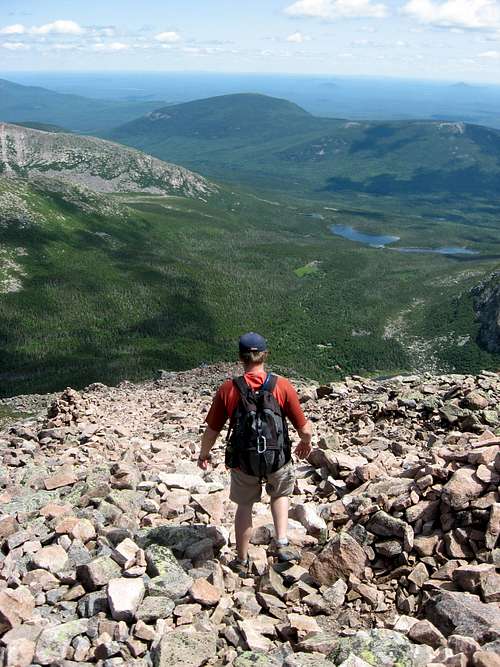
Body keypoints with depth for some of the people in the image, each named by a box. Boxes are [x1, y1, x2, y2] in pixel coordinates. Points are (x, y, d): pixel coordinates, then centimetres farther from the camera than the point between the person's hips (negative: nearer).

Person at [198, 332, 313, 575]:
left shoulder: (228, 389, -10)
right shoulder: (282, 386, -11)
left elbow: (212, 430, -2)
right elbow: (305, 429, -8)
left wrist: (204, 455, 17)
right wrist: (305, 442, 15)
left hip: (243, 461, 0)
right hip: (278, 459, 0)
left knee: (244, 505, 24)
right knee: (280, 494, 31)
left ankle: (242, 562, 35)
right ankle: (281, 544, 17)